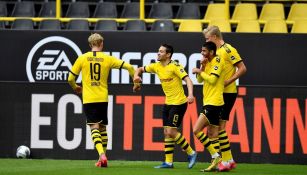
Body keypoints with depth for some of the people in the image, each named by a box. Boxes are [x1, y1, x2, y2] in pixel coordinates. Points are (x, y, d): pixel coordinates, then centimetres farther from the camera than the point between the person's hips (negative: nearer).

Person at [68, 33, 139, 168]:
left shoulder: (82, 58, 0)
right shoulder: (108, 59, 1)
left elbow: (71, 78, 3)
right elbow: (129, 67, -3)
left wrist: (76, 88, 25)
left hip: (88, 99, -2)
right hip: (103, 98, 2)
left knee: (94, 127, -6)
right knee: (103, 128, 15)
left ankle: (102, 155, -27)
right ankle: (102, 158, 18)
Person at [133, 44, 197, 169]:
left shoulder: (175, 66, -16)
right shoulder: (157, 66, 6)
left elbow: (188, 80, -24)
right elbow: (140, 69, 18)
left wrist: (190, 95, -40)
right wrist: (136, 76, -5)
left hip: (179, 103, -8)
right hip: (168, 103, 8)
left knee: (171, 131, -13)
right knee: (167, 132, 7)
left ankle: (191, 153, 1)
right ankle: (168, 162, 11)